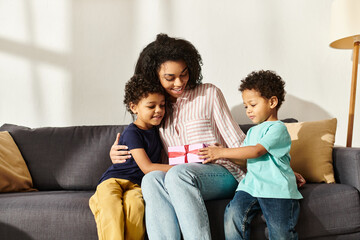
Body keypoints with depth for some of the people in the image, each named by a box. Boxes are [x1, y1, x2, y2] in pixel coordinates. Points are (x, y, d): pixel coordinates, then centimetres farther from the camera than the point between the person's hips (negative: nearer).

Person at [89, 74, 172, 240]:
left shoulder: (155, 130, 15)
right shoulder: (132, 133, -7)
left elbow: (162, 160, 33)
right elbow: (147, 167, -14)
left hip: (136, 184, 4)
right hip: (113, 180, -4)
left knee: (135, 204, -33)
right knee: (111, 207, -37)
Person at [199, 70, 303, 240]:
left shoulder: (278, 128, -4)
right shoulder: (252, 132, 24)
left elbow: (257, 151, -16)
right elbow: (244, 158, 23)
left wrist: (222, 152, -15)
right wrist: (220, 153, 6)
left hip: (276, 189, -6)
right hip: (250, 185, 6)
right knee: (233, 215, -20)